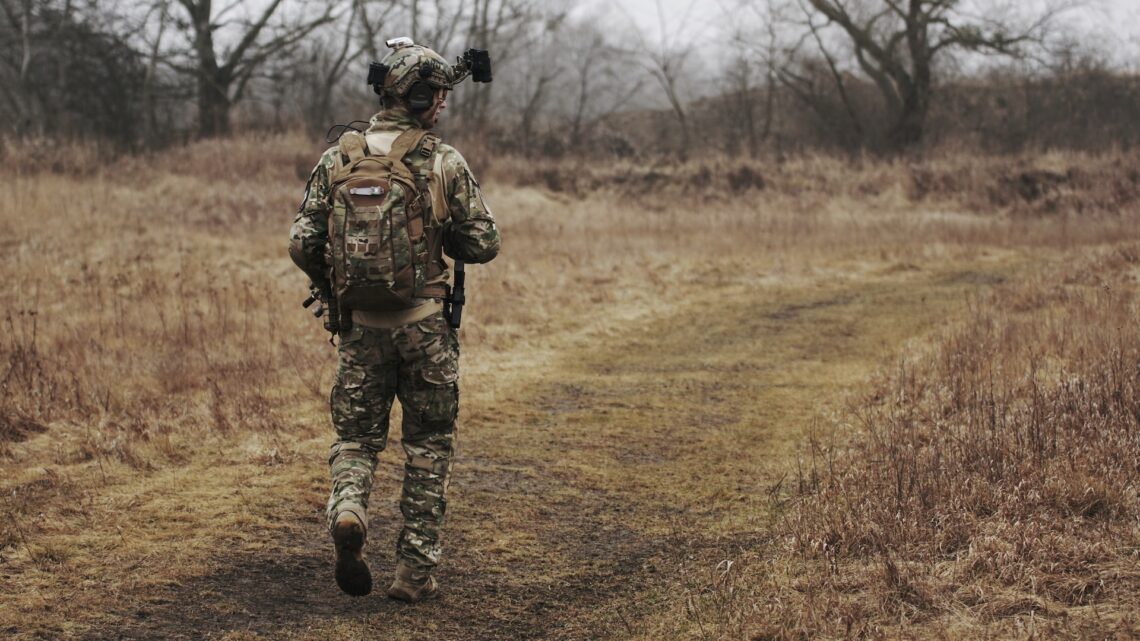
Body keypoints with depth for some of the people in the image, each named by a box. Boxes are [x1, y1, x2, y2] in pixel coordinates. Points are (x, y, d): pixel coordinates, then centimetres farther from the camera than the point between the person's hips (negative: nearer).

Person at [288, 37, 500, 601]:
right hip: (425, 324, -2)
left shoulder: (338, 159, 0)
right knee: (428, 447, 11)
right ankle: (414, 570, 11)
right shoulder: (444, 163, -8)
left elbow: (301, 244, 0)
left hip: (360, 324, 2)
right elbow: (483, 245, -4)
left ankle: (347, 508, -14)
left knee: (356, 435, 16)